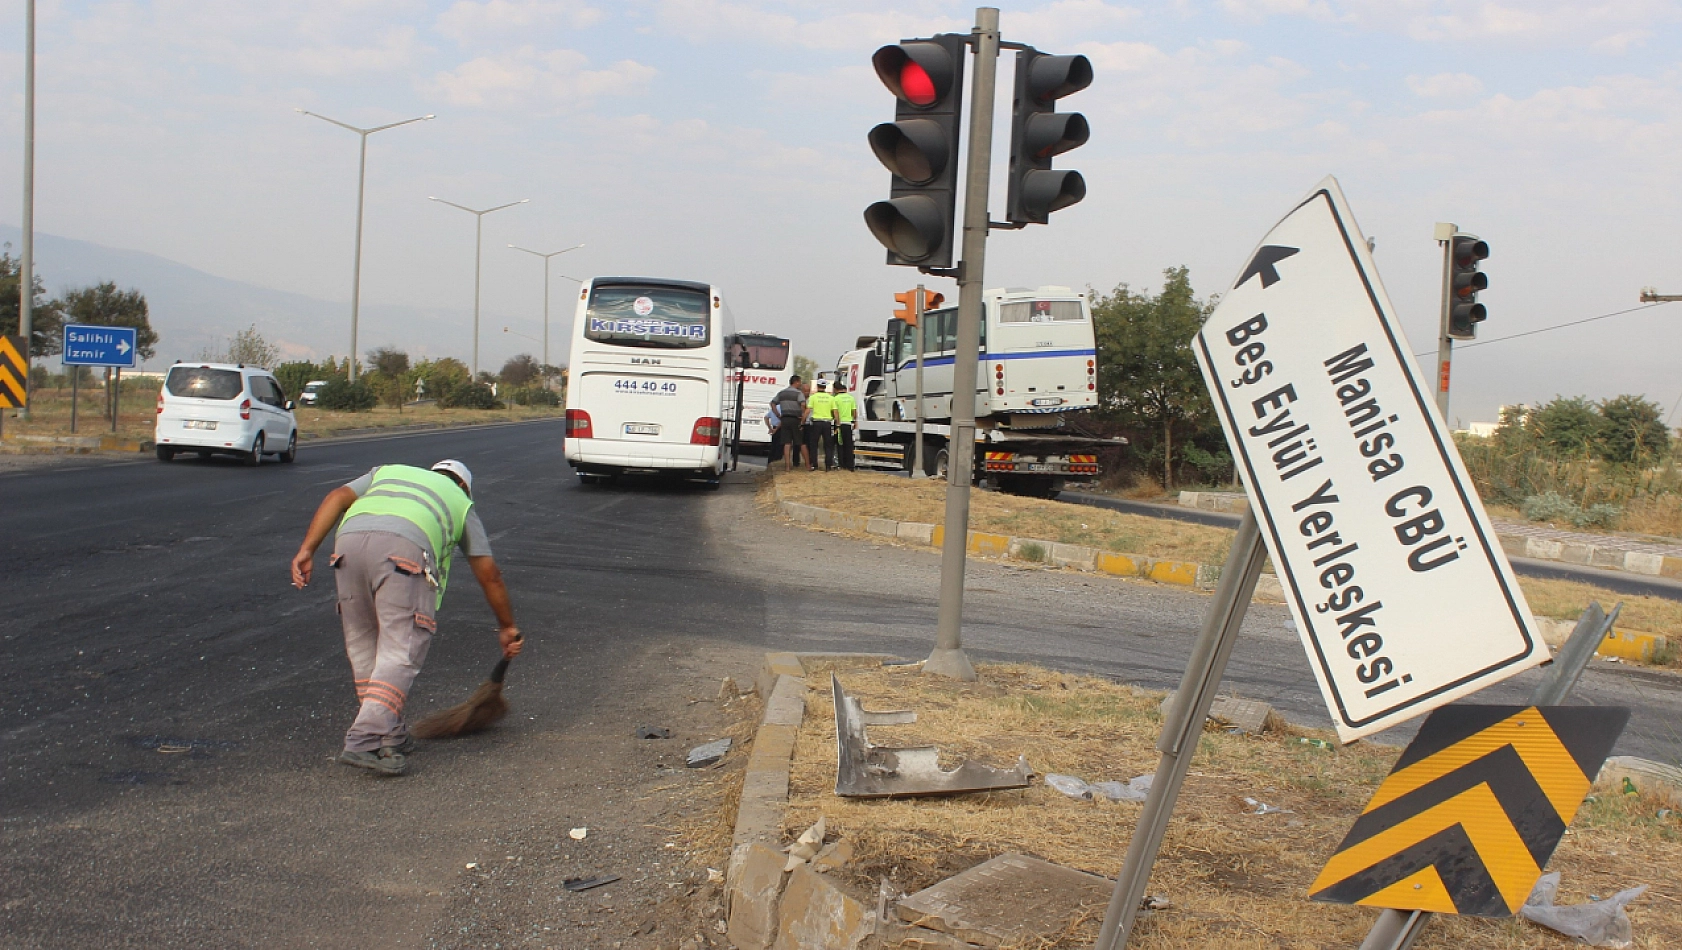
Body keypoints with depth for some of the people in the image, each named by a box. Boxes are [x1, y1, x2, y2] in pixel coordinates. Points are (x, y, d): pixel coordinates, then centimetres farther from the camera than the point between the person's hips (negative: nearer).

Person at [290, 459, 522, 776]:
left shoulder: (388, 472, 40)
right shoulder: (461, 501, 34)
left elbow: (338, 497, 21)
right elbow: (489, 575, 34)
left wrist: (306, 550, 13)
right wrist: (507, 627, 44)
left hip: (349, 541, 3)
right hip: (404, 549, -3)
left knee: (363, 646, 16)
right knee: (400, 652, -3)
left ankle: (389, 734, 19)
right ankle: (364, 741, -15)